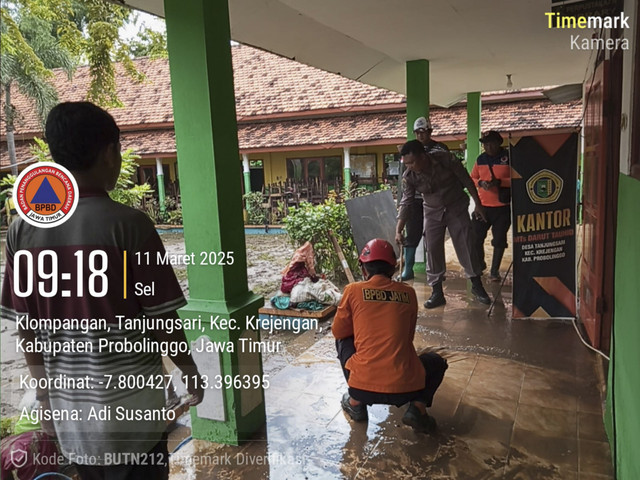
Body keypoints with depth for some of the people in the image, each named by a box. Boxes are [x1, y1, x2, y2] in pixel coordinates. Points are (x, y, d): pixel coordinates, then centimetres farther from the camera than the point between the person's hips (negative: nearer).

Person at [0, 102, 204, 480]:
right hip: (131, 402, -4)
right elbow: (160, 320, -13)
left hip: (70, 405, 4)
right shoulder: (129, 224, -18)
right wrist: (191, 371, 3)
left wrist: (45, 396, 14)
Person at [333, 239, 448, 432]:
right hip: (405, 388, 1)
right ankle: (418, 407, 8)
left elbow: (338, 332, 12)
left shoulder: (353, 290, 1)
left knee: (344, 341, 27)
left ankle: (355, 403, 19)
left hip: (363, 387, -1)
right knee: (436, 361, 31)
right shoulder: (408, 293, 7)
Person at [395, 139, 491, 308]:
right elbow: (406, 202, -14)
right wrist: (398, 230, -21)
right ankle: (437, 292, 6)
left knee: (467, 246, 0)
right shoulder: (408, 177, -18)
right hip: (433, 213, 2)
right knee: (433, 250, -3)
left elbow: (466, 180, -12)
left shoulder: (446, 159, -23)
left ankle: (477, 286, 16)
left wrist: (478, 204, -8)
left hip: (457, 208, -1)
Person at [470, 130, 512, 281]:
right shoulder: (480, 159, 9)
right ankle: (480, 264, 26)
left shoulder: (508, 157, -5)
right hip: (482, 205, 3)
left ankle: (494, 271, 19)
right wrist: (480, 182, -8)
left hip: (503, 207, -3)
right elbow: (472, 178, 14)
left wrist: (499, 182, -21)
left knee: (499, 240, 4)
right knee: (475, 237, 1)